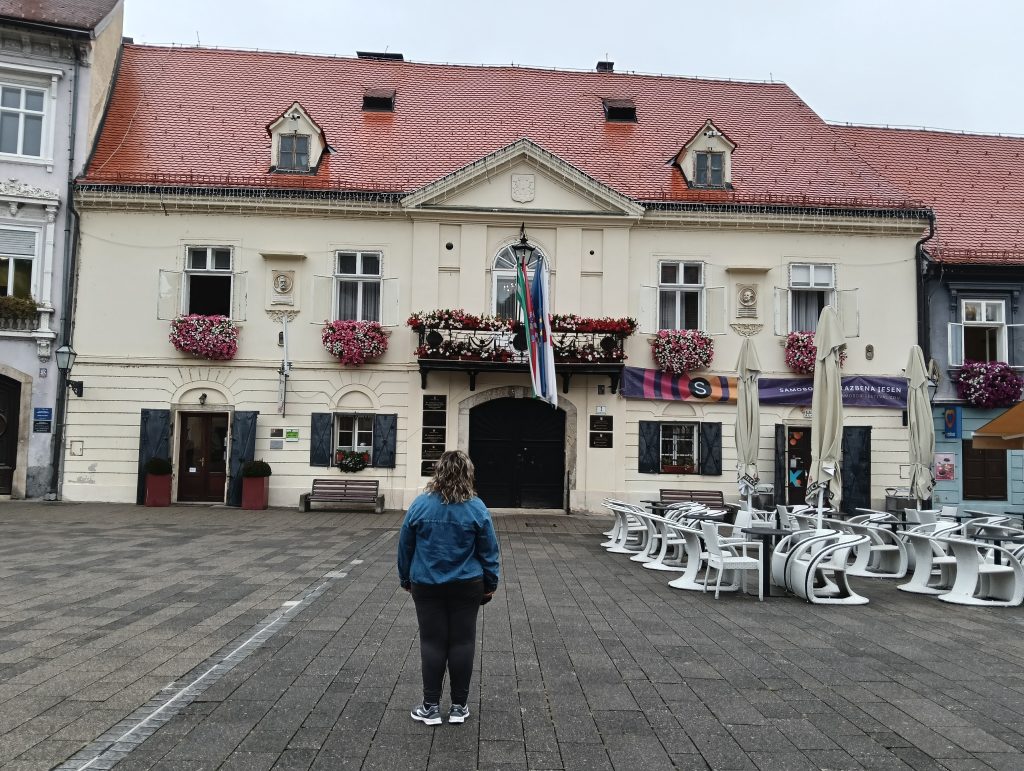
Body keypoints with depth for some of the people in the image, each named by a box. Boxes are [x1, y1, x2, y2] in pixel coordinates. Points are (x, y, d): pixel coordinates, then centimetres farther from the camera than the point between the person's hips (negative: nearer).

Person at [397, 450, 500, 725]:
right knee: (462, 642, 8)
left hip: (427, 586, 0)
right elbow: (489, 551, -2)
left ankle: (431, 707, 13)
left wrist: (406, 579, 14)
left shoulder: (420, 505, -7)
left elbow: (405, 547, 1)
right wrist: (490, 585, 9)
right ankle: (459, 706, 16)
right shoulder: (477, 508, -9)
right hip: (466, 586, 0)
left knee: (432, 642, 7)